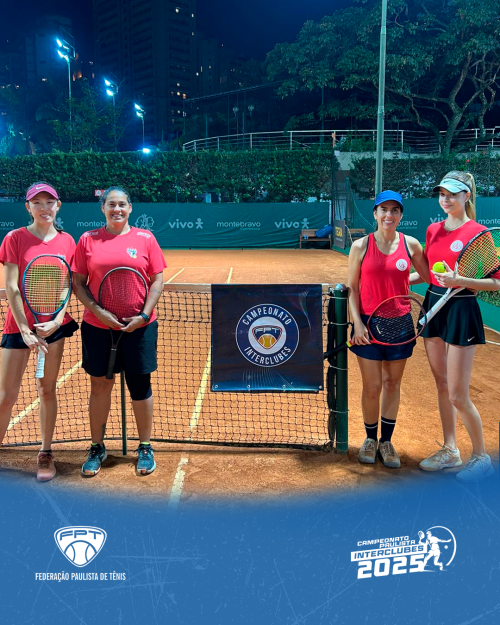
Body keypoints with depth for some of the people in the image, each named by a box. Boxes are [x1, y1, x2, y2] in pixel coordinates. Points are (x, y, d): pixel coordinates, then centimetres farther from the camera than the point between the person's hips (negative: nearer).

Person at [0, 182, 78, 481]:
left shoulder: (67, 241, 3)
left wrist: (57, 321, -10)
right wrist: (26, 330, -12)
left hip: (54, 325, 2)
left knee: (47, 390, 10)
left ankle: (46, 453, 23)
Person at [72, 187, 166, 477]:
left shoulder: (145, 238, 3)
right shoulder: (88, 239, 4)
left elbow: (157, 281, 2)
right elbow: (79, 283, 3)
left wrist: (144, 315, -9)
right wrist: (97, 311, -11)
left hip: (138, 326, -1)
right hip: (98, 327, 1)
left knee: (140, 386, 6)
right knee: (99, 386, 8)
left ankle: (145, 448, 23)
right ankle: (97, 448, 25)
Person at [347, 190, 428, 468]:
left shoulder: (411, 244, 1)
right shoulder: (361, 246, -3)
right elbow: (353, 288, -1)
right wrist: (357, 323, -9)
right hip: (369, 325, -1)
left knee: (392, 384, 10)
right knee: (372, 388, 3)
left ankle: (387, 441, 26)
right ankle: (371, 439, 26)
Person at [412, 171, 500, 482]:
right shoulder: (433, 230, 9)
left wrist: (459, 281, -24)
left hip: (461, 311, -6)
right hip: (434, 305, 7)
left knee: (458, 396, -3)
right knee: (442, 386, 15)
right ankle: (450, 450, 30)